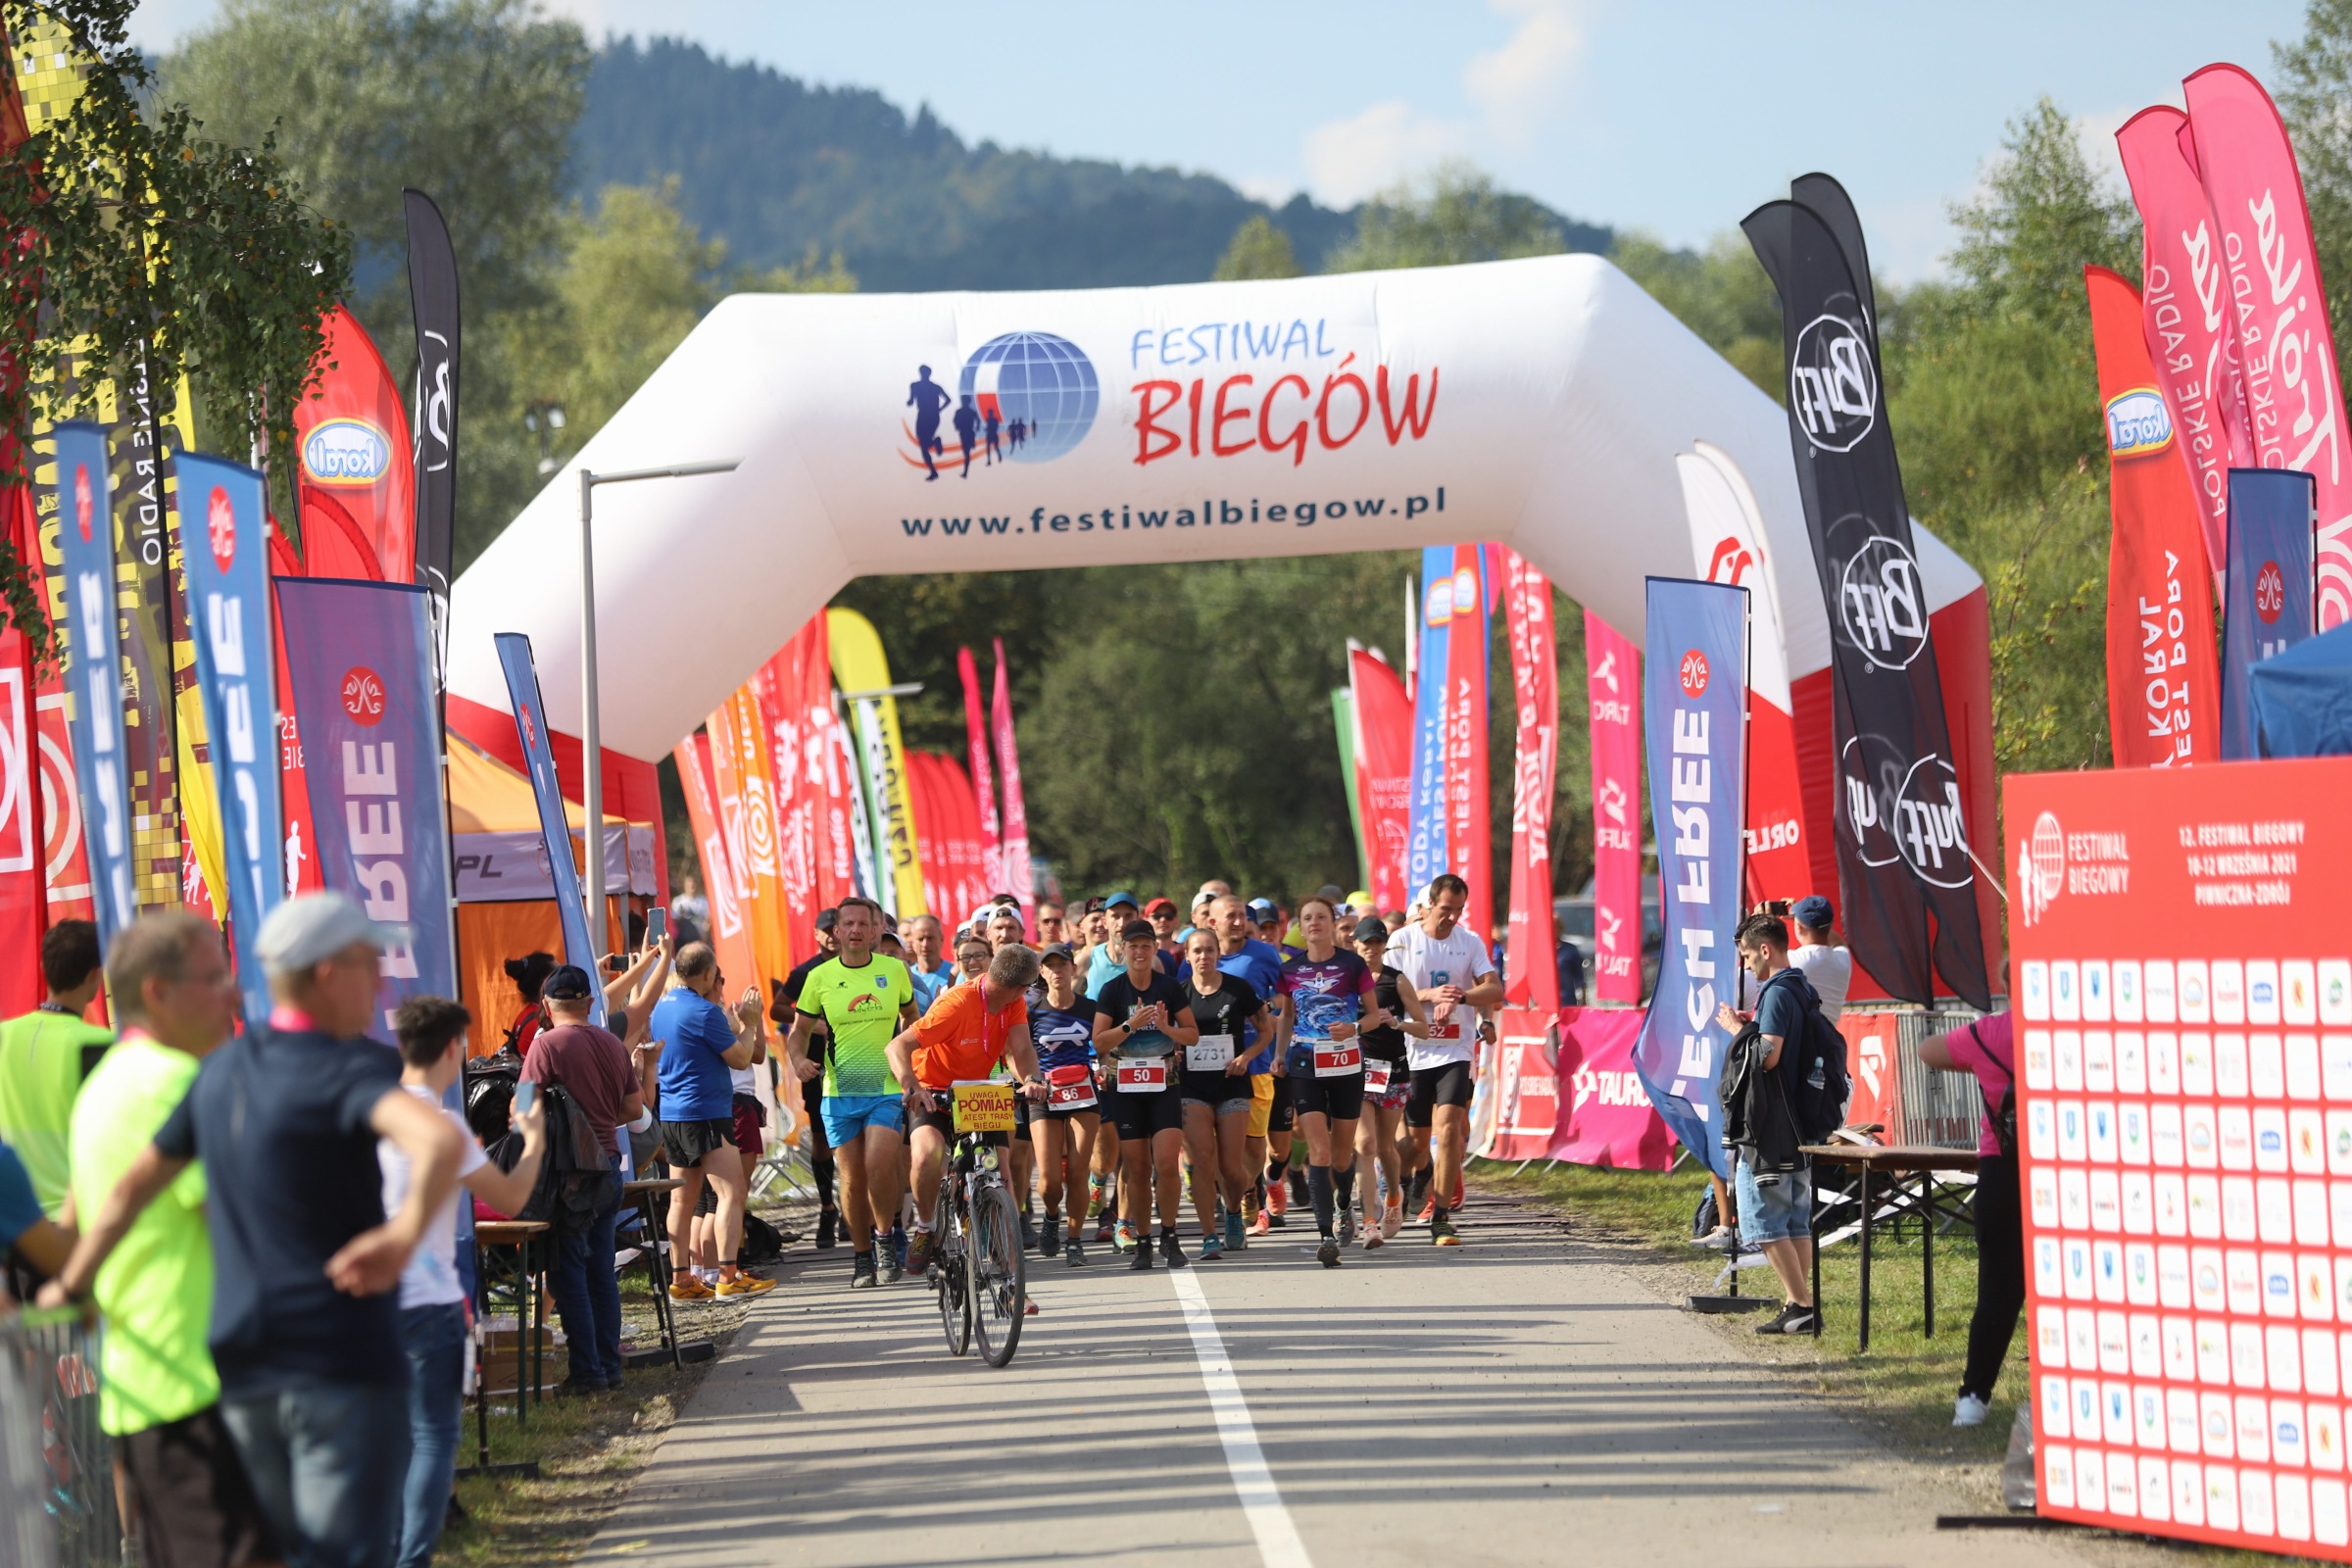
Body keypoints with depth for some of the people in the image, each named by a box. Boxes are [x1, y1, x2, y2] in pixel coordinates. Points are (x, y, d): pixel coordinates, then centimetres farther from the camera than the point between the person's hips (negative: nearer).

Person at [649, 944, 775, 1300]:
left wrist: (736, 1018, 24)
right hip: (705, 1113, -9)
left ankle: (681, 1281, 10)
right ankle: (728, 1276, -16)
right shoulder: (704, 1012, -16)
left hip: (671, 1114, 9)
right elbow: (741, 1058, -10)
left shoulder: (662, 1007, 11)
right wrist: (749, 1022, 4)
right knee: (732, 1191, -8)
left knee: (682, 1198, 10)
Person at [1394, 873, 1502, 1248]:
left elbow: (1495, 990, -2)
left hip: (1454, 1050, 0)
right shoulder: (1402, 941, 1)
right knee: (1417, 1140, 5)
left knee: (1449, 1128, -15)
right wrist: (1429, 996, -21)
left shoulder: (1470, 942, 6)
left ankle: (1441, 1218, -12)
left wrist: (1460, 997, -21)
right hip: (1413, 1051, 0)